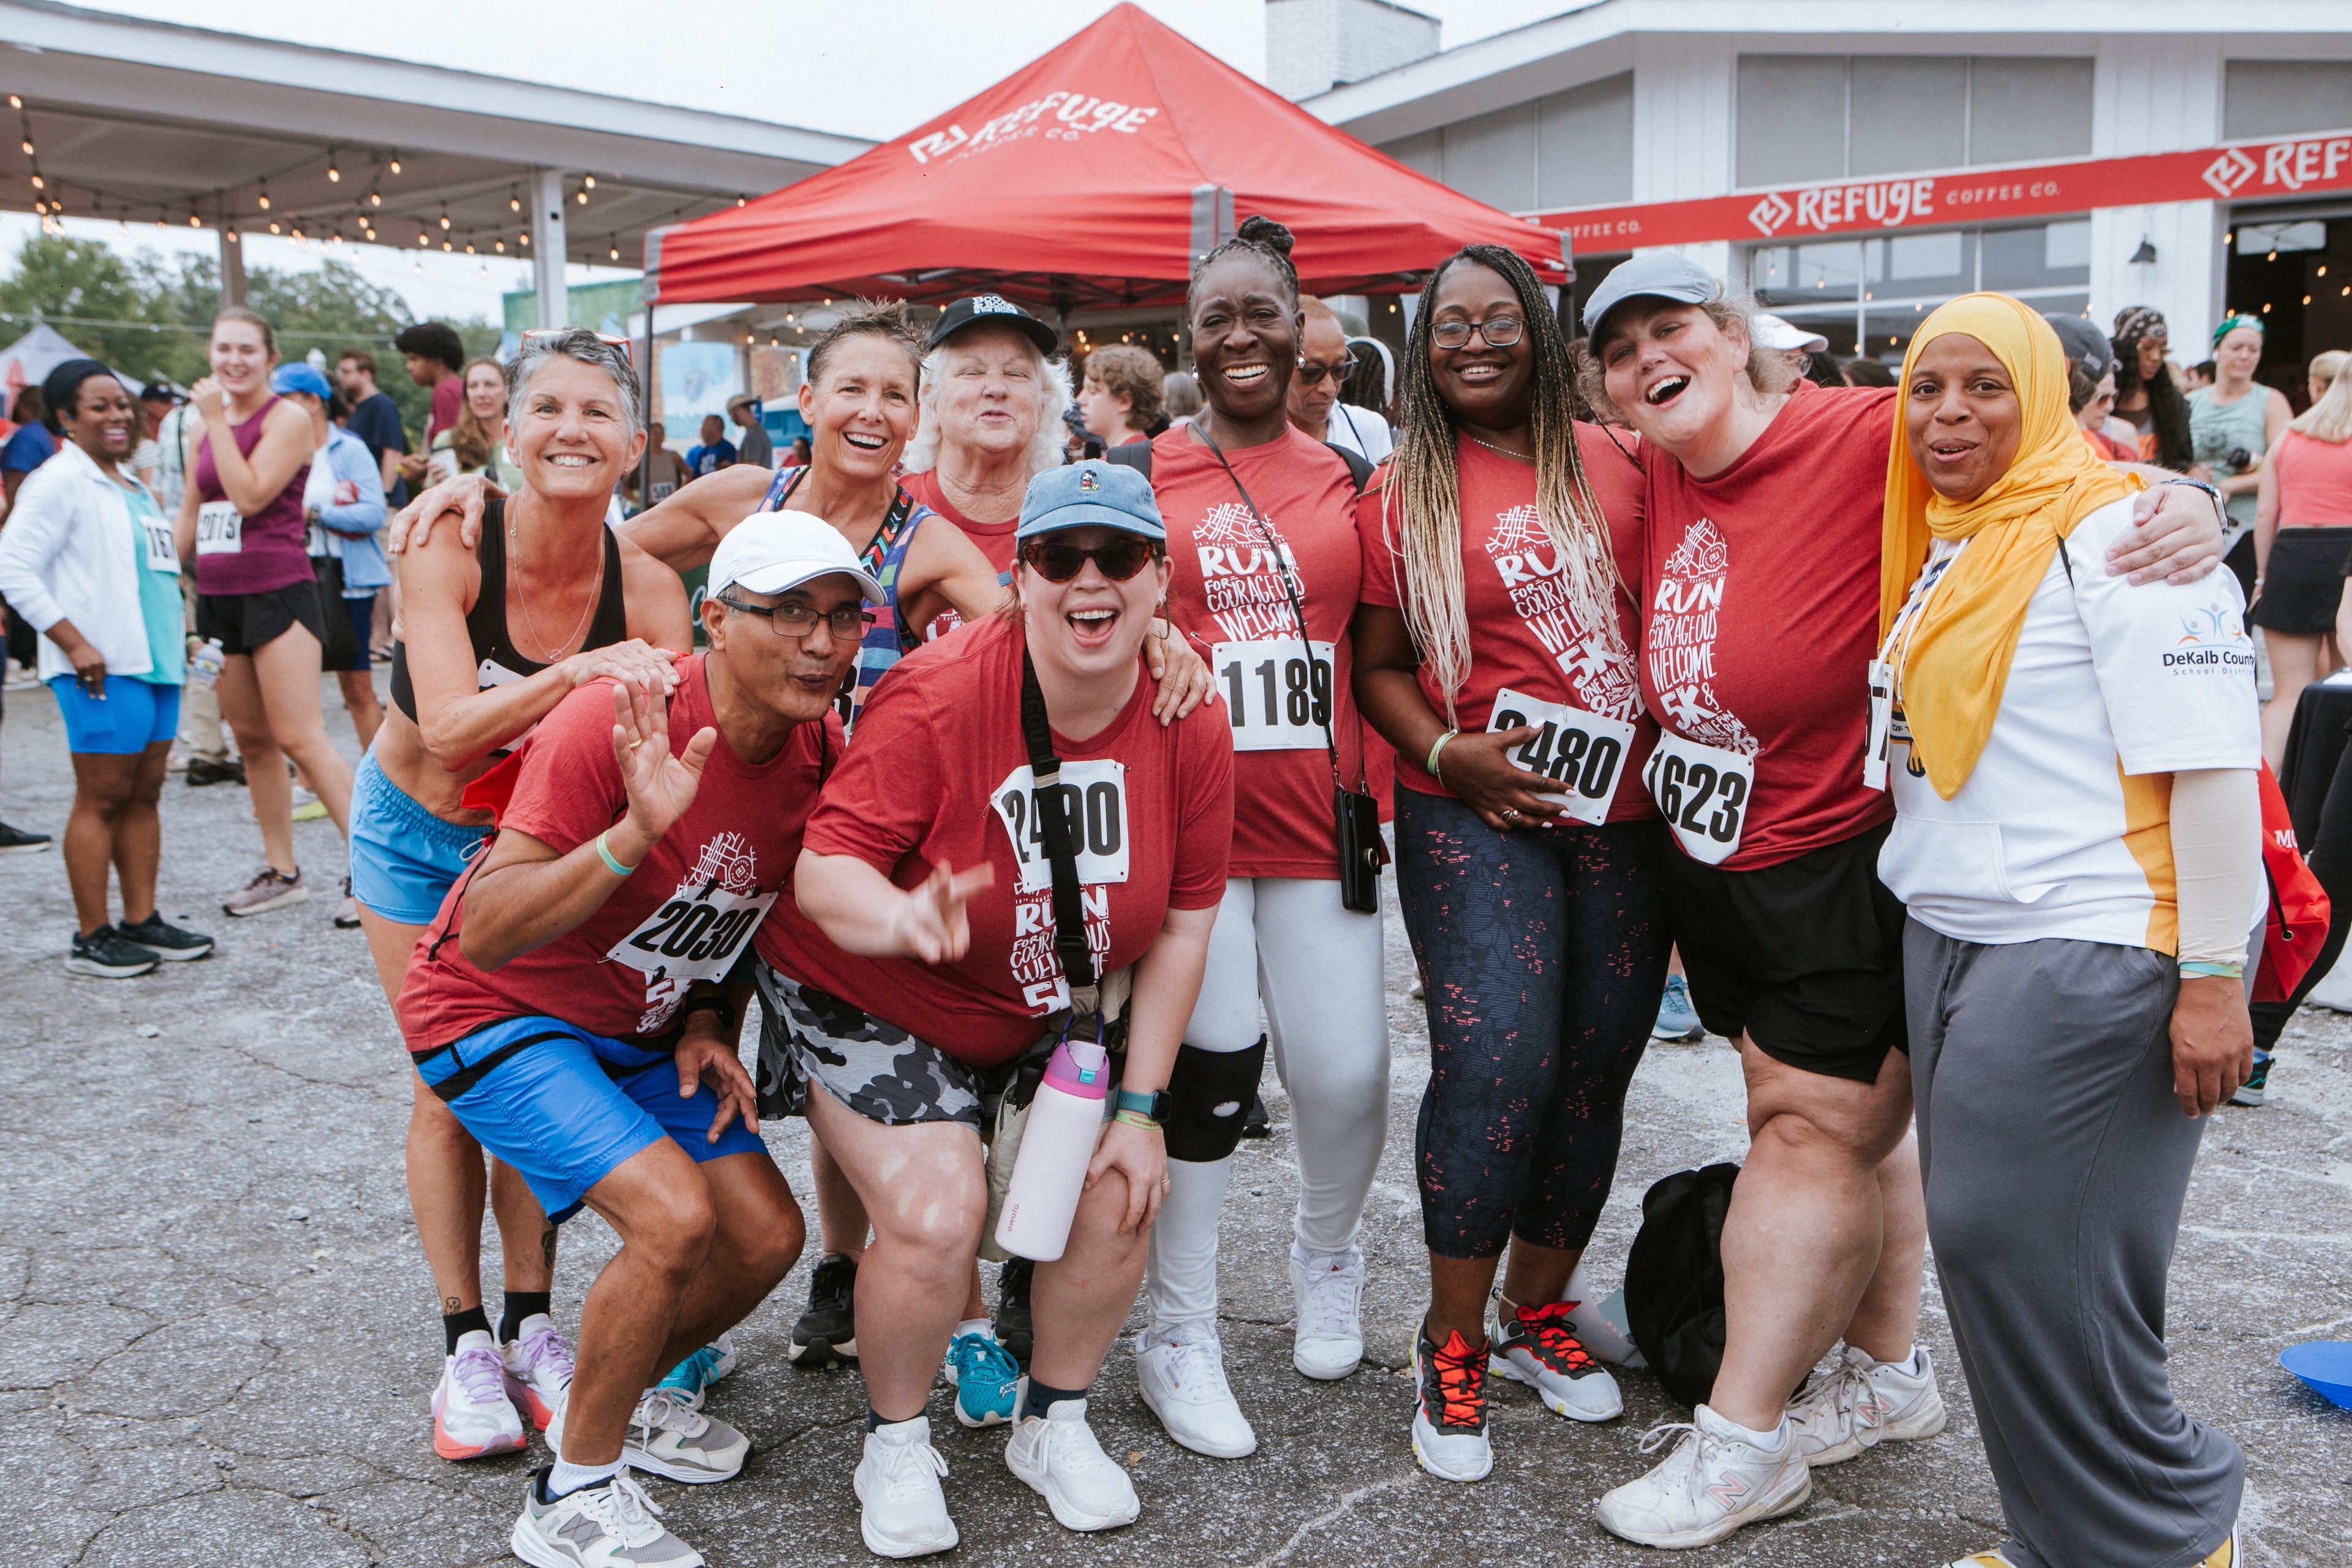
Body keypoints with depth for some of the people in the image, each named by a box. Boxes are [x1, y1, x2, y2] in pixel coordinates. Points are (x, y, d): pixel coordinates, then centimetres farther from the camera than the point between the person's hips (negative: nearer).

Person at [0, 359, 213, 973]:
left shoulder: (131, 484, 19)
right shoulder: (59, 481, -7)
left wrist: (175, 639, 18)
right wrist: (75, 644, -18)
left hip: (155, 664, 8)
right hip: (103, 669, -8)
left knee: (144, 795, 10)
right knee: (103, 800, -4)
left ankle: (142, 922, 16)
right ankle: (91, 939, 3)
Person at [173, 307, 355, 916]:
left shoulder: (287, 418, -6)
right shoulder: (208, 427, 15)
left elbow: (250, 496, -18)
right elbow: (188, 517, 22)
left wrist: (217, 421, -13)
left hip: (278, 592, -7)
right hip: (217, 598, 8)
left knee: (300, 738, -14)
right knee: (252, 741, 10)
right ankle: (281, 872, 19)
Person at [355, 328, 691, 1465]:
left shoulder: (647, 586, -21)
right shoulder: (448, 548, -25)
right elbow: (450, 730, -33)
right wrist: (582, 672, -47)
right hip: (419, 830, -1)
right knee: (449, 1085, 1)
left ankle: (531, 1325, 19)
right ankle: (465, 1344, 14)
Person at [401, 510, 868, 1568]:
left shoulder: (819, 749, -8)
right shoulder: (614, 728, -29)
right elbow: (485, 935, -34)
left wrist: (707, 1024, -5)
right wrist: (635, 833, -47)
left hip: (640, 1029, 7)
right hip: (498, 1014, -7)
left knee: (766, 1234, 0)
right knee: (676, 1215, -24)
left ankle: (616, 1397, 28)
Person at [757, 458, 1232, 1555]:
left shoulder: (1191, 728, -14)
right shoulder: (936, 694, -27)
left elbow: (1181, 926, -6)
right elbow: (825, 866, -27)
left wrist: (1139, 1107, -7)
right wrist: (905, 917, -51)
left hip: (1055, 1012, 4)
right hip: (873, 1001, -4)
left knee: (1118, 1198, -8)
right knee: (934, 1216, -20)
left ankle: (1054, 1423, 21)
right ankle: (896, 1447, 11)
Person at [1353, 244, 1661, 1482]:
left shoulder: (1612, 463, 9)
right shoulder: (1402, 493, 2)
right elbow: (1377, 667, 3)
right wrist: (1449, 753, -12)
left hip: (1625, 812, 4)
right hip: (1476, 818, -3)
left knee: (1595, 1070, 9)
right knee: (1497, 1063, -16)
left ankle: (1537, 1317, 29)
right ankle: (1451, 1347, 5)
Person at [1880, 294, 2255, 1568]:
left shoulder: (2118, 531, -11)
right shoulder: (1943, 548, 15)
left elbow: (2213, 763, -17)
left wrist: (2213, 976, -20)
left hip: (2088, 950, -8)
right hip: (1948, 941, 8)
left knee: (2029, 1248, -6)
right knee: (1983, 1240, 11)